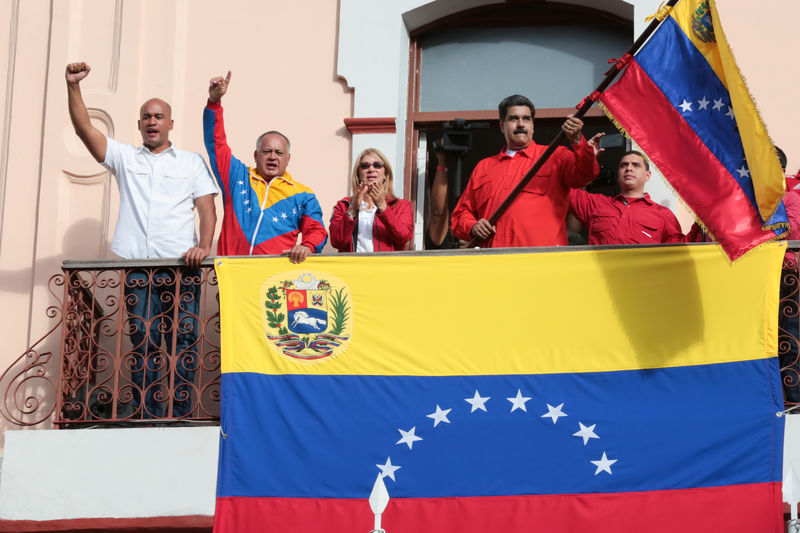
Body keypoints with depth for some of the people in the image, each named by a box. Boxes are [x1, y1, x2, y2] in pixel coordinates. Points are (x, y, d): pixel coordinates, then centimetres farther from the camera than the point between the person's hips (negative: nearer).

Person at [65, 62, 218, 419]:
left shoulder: (191, 162, 14)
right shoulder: (124, 157, 16)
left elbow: (207, 209, 6)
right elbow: (84, 128, 5)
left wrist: (204, 246, -12)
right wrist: (73, 86, -8)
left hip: (181, 268, -1)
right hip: (137, 267, 1)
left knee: (183, 342, -4)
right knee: (143, 343, -1)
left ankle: (181, 418, -2)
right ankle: (147, 420, 0)